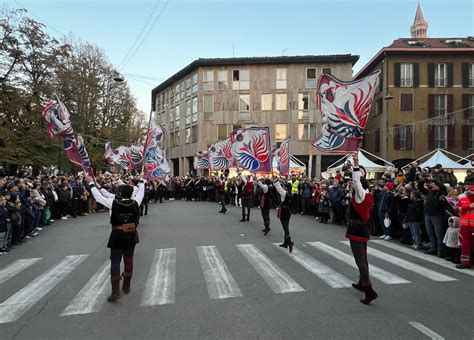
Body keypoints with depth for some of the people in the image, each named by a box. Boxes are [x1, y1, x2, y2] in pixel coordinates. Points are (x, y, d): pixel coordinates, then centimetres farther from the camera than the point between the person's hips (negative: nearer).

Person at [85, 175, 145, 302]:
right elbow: (141, 192, 10)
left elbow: (98, 197, -6)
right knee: (128, 260, 15)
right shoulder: (135, 203, -8)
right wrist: (141, 181, 27)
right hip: (131, 235, 3)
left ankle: (115, 291, -6)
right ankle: (126, 286, 27)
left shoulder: (114, 203, -14)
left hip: (117, 236, -2)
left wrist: (91, 183, 4)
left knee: (115, 262, 2)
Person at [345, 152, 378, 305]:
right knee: (363, 257, 20)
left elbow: (356, 180, -23)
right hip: (363, 228, 9)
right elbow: (360, 180, 19)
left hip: (356, 228, -9)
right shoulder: (367, 195, 8)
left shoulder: (360, 194, -14)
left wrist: (356, 164, -20)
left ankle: (370, 290, -12)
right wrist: (357, 166, 20)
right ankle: (362, 283, 36)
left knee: (359, 259, -9)